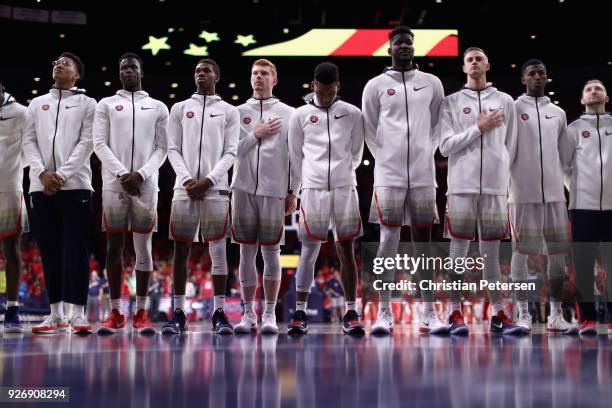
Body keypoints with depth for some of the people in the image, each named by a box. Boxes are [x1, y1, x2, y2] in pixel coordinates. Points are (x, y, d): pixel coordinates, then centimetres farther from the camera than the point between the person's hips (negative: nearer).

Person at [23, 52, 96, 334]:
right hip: (41, 186, 3)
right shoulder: (37, 104, 20)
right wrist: (42, 173, -7)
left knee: (75, 250, -8)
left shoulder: (86, 103, 10)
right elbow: (29, 141, 11)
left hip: (75, 185, -3)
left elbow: (87, 142, -1)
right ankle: (56, 314, 6)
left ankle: (77, 313, -9)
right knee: (49, 250, 3)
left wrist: (62, 175, -11)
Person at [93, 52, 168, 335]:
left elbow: (162, 148, 6)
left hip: (145, 185, 0)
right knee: (114, 247, -1)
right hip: (114, 184, 0)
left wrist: (141, 174, -9)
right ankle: (115, 314, 3)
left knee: (143, 248, 0)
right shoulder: (106, 105, 11)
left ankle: (141, 313, 4)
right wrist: (122, 175, -9)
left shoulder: (158, 107, 12)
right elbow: (100, 144, 3)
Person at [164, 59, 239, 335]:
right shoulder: (180, 109, 13)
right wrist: (187, 180, -8)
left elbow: (230, 153, 3)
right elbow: (173, 150, 7)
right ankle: (178, 313, 6)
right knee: (180, 250, 1)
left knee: (217, 249, -3)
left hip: (215, 189, -1)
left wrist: (208, 180, -10)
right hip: (184, 188, 1)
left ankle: (219, 314, 0)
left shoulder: (229, 112, 10)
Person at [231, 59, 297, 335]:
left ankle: (270, 314, 9)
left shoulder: (288, 114, 5)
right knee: (247, 253, 5)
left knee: (271, 253, 2)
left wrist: (293, 193, -2)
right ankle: (249, 314, 11)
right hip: (244, 190, 2)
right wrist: (255, 135, -6)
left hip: (275, 191, -2)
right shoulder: (239, 112, 10)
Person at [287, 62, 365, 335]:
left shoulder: (352, 114, 5)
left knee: (346, 250, 3)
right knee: (309, 251, -1)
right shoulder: (301, 115, 4)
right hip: (313, 190, -1)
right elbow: (296, 156, 11)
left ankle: (350, 313, 7)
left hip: (345, 189, 1)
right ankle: (300, 313, 4)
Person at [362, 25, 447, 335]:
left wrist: (427, 154, 5)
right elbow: (370, 130, 7)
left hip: (423, 174, 2)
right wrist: (386, 160, 0)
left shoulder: (432, 83, 9)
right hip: (389, 175, -2)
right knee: (389, 239, -3)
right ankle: (384, 314, 1)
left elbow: (438, 125, 14)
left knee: (423, 240, 5)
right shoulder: (376, 85, 4)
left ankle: (429, 314, 7)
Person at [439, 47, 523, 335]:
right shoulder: (451, 102, 7)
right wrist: (479, 128, -6)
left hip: (495, 187, 1)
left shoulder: (505, 101, 12)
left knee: (491, 252, 4)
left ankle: (499, 314, 6)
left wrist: (500, 174, 5)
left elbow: (510, 147, 12)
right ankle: (455, 313, 3)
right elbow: (445, 146, -2)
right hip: (461, 187, -1)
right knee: (459, 250, -1)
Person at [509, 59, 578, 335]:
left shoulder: (558, 113, 15)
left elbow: (564, 154, 19)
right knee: (521, 251, -1)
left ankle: (556, 315, 10)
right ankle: (523, 314, 5)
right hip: (523, 193, -4)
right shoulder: (512, 109, 2)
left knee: (558, 252, 3)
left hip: (554, 193, 4)